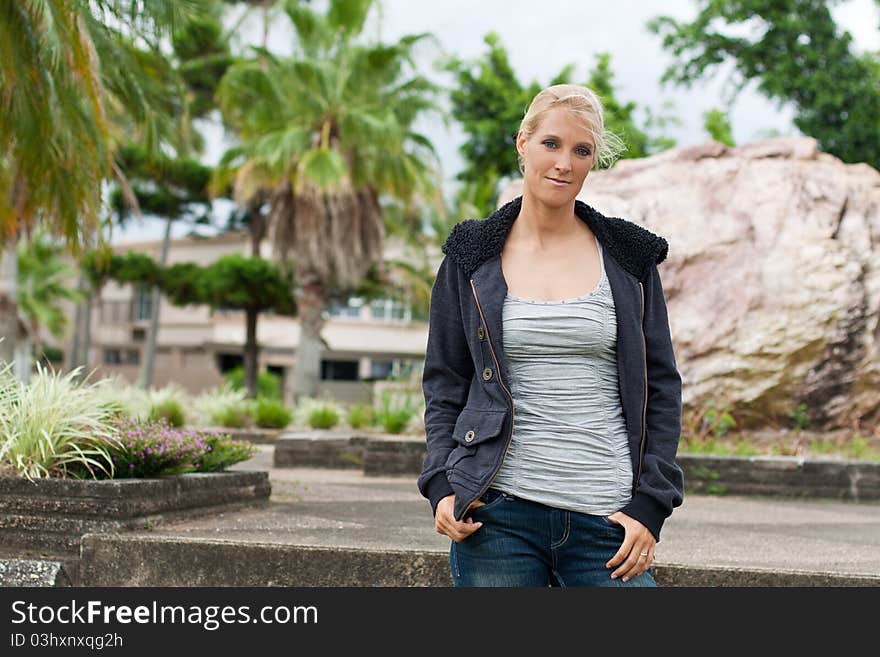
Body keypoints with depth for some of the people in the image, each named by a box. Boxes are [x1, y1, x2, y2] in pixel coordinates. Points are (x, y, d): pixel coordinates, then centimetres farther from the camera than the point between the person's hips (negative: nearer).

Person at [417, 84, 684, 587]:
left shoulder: (629, 258, 7)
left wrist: (651, 504, -1)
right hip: (498, 513, 0)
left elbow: (662, 388, 8)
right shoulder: (471, 258, 7)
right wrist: (442, 486, -2)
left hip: (608, 518, 1)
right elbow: (444, 384, 11)